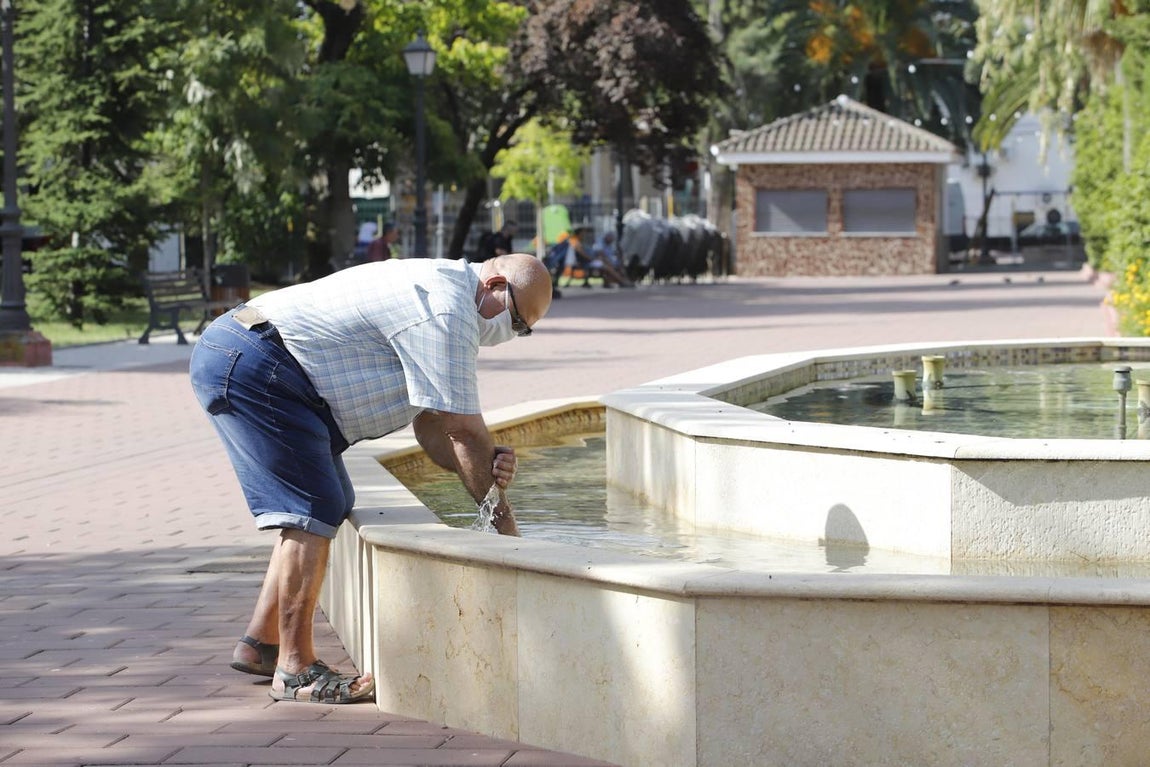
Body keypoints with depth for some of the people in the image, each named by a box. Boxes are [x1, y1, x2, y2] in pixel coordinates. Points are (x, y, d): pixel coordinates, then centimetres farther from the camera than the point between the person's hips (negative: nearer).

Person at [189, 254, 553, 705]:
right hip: (248, 367, -11)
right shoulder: (445, 311, -18)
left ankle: (260, 645, 19)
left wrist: (488, 466, -7)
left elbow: (431, 426, 12)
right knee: (313, 510, -12)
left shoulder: (440, 294, 16)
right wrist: (501, 516, -7)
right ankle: (295, 670, -9)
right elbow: (463, 429, -16)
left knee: (329, 505, 15)